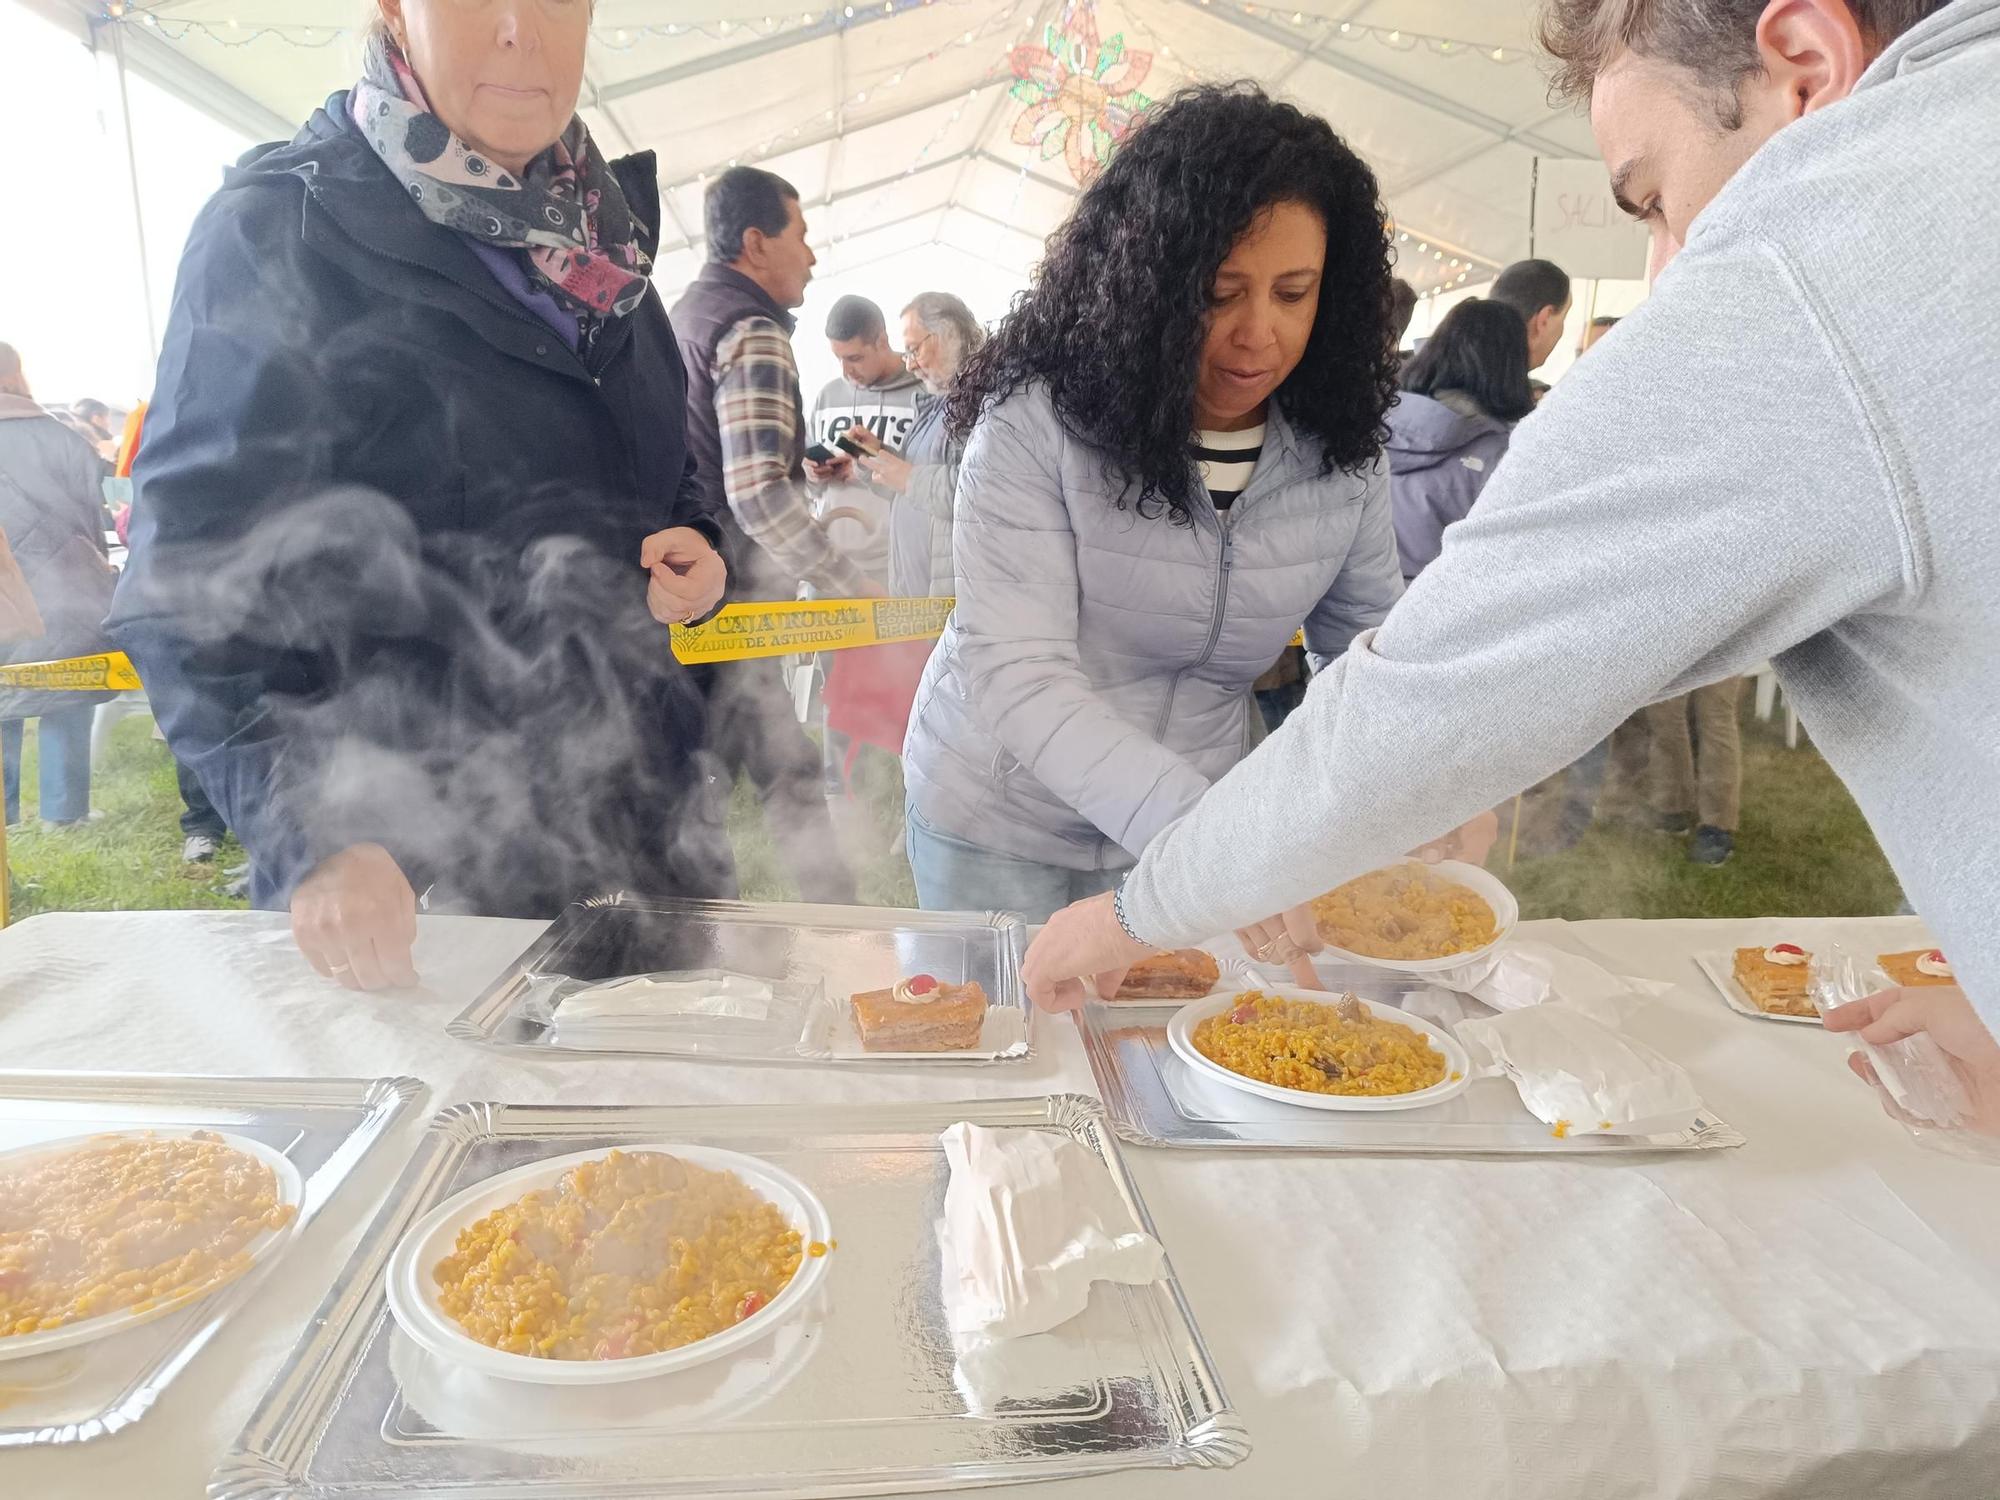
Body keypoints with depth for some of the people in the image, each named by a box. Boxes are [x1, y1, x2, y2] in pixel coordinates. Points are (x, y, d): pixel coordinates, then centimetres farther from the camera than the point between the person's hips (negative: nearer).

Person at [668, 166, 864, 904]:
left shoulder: (681, 316, 17)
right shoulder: (752, 332, -13)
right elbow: (758, 494, -23)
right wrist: (853, 585, -18)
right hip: (731, 601, -9)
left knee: (787, 767, 14)